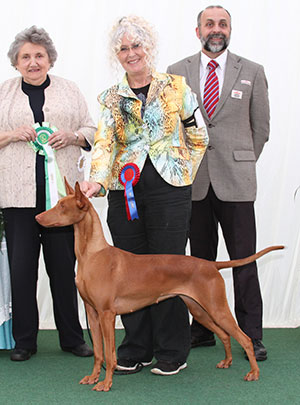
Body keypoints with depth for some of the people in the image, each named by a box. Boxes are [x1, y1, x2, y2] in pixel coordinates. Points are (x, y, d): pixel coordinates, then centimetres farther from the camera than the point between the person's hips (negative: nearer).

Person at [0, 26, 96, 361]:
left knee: (64, 264, 3)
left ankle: (72, 337, 16)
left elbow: (90, 130, 13)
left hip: (62, 191, 0)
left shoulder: (69, 90, 12)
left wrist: (72, 136, -7)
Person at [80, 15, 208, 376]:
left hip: (168, 192, -3)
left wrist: (182, 174, 6)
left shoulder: (176, 88, 4)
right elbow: (105, 141, -5)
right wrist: (96, 181, -21)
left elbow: (198, 138, 10)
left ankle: (172, 352, 11)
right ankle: (136, 350, 18)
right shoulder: (111, 98, 10)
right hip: (125, 193, 3)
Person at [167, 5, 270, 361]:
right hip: (193, 181, 2)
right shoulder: (177, 72, 8)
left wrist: (243, 164, 8)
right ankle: (203, 330, 18)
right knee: (200, 259, 8)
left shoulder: (252, 72, 6)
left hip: (235, 183, -1)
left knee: (244, 259, 0)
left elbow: (261, 126, 10)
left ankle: (251, 335, 9)